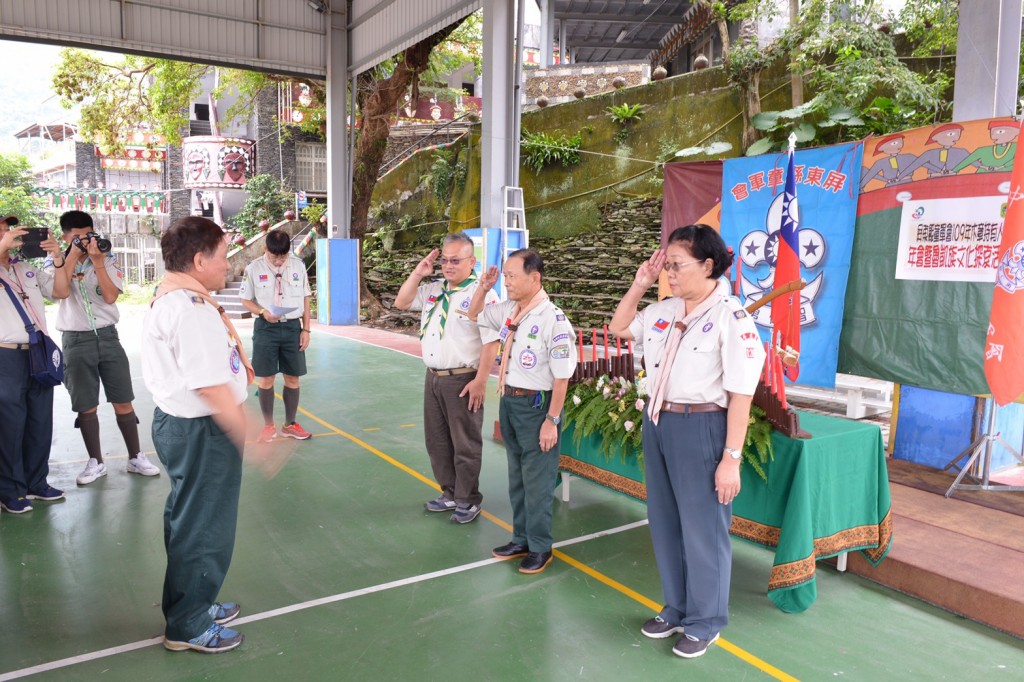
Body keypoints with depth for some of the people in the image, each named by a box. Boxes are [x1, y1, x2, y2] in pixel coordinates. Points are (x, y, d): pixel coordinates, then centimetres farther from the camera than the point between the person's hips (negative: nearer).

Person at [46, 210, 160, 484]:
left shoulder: (108, 259, 2)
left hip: (107, 336, 1)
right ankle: (96, 461, 20)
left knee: (123, 400, 4)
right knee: (85, 406, 7)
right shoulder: (55, 262, 1)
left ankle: (135, 457, 15)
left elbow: (110, 297, -11)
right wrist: (72, 256, -15)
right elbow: (60, 292, -19)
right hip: (75, 340, 0)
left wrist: (97, 261, -16)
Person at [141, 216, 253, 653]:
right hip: (201, 431, -11)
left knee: (188, 520, 24)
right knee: (205, 529, 6)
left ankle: (191, 606, 43)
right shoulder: (193, 310, -24)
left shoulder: (167, 298, 10)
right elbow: (211, 388, -27)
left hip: (176, 421, 11)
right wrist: (250, 437, -22)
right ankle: (188, 626, 24)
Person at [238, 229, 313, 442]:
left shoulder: (298, 266, 0)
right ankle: (268, 425, 21)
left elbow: (305, 299, 6)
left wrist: (306, 329, 2)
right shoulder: (253, 268, -5)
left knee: (293, 377, 8)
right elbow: (246, 300, 1)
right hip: (266, 328, -2)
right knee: (266, 379, 4)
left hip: (292, 327, 2)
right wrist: (263, 313, -18)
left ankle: (290, 424, 24)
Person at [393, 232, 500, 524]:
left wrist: (480, 381, -19)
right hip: (433, 377, 8)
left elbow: (491, 342, -17)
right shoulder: (433, 290, 9)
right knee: (437, 441, 18)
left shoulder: (482, 294, -14)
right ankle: (450, 494, 34)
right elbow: (401, 303, 14)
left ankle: (468, 501, 21)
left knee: (465, 444, 5)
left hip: (462, 381, -8)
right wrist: (418, 272, 2)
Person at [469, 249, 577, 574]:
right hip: (508, 400, 8)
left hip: (535, 404, -8)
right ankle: (521, 539, 38)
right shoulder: (507, 311, 1)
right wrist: (482, 288, 3)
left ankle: (539, 547, 26)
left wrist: (551, 420, -19)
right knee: (516, 476, 21)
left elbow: (561, 376, -20)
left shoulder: (553, 319, -22)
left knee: (537, 480, 7)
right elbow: (474, 316, 21)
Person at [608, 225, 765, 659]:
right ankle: (676, 609, 38)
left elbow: (740, 395, -16)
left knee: (702, 529, 8)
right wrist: (639, 284, 8)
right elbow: (619, 328, 22)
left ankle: (704, 623, 29)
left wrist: (731, 459, -18)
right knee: (665, 523, 18)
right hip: (657, 424, 7)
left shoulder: (731, 318, -15)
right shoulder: (665, 310, 6)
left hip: (701, 429, -7)